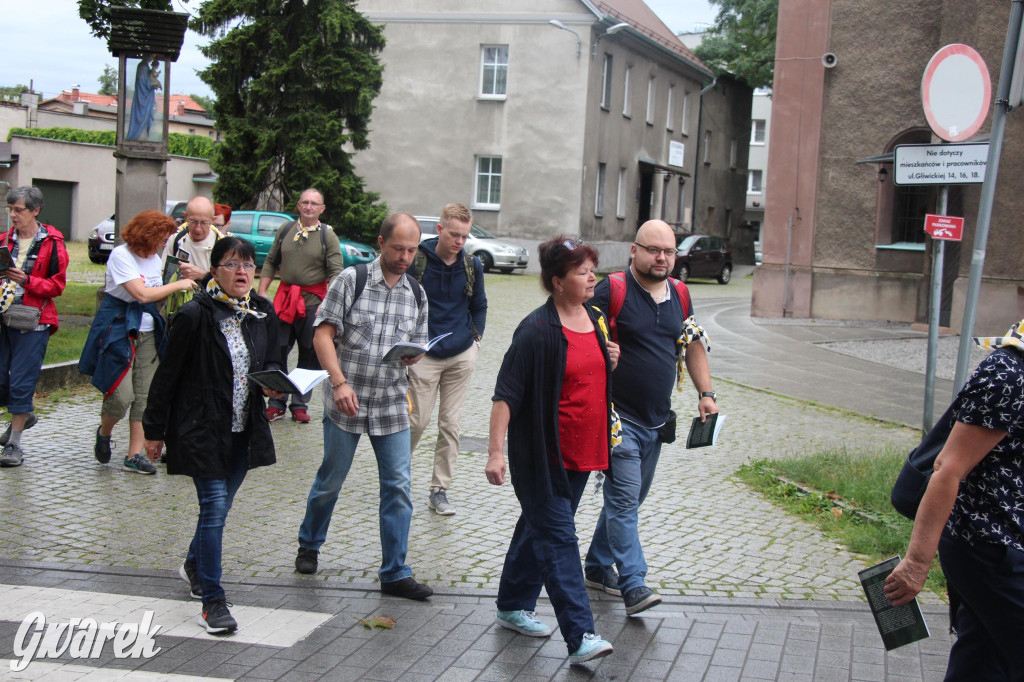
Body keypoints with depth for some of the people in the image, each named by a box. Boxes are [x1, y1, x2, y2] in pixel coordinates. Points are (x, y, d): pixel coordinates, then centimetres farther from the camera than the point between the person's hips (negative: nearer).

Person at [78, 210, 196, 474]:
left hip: (148, 333, 7)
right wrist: (178, 284, -13)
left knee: (144, 396, 1)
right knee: (121, 394, -11)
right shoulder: (121, 255, -12)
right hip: (118, 330, -7)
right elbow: (142, 294, -21)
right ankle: (104, 433, 20)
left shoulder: (154, 259, 11)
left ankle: (135, 455, 7)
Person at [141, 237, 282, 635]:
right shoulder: (195, 316, -13)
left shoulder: (262, 314, 3)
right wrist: (154, 431, -4)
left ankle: (195, 564, 45)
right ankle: (212, 601, -1)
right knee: (214, 506, -9)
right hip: (201, 429, -6)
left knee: (220, 504, 18)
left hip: (244, 430, 6)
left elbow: (272, 362, 15)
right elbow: (167, 375, -8)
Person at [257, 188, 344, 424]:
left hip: (313, 299, -2)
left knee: (309, 355, 4)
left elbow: (336, 273, -6)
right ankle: (276, 404, 11)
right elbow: (271, 262, 15)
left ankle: (300, 405, 14)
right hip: (284, 297, 3)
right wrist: (262, 292, 5)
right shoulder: (285, 230, 10)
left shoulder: (328, 236, -1)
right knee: (276, 351, 1)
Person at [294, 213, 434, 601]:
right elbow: (323, 335, -10)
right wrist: (339, 382, -23)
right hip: (346, 402, -3)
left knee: (398, 486, -2)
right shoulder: (351, 281, -6)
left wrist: (412, 355, -11)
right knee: (331, 480, 10)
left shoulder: (416, 294, 8)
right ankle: (309, 546, 35)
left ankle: (395, 574, 6)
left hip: (392, 405, 3)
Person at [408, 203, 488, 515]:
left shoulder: (472, 265, 3)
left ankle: (439, 490, 14)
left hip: (461, 356, 3)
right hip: (424, 356, -3)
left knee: (450, 424, 5)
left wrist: (475, 338, 7)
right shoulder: (416, 260, -7)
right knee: (417, 420, -1)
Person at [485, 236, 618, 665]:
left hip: (582, 451, 8)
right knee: (558, 539, -7)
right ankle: (580, 637, -9)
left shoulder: (596, 320, 9)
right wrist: (495, 451, -23)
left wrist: (612, 361, 4)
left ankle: (514, 606, 33)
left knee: (539, 528, 18)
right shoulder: (537, 331, -16)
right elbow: (506, 393, -18)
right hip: (542, 456, -8)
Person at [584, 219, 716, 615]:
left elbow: (693, 346, 20)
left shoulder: (679, 295, 11)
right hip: (619, 418, -7)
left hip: (657, 421, 7)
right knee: (625, 499, -11)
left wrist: (706, 394, 14)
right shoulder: (612, 290, -9)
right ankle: (634, 585, -12)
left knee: (627, 498, 15)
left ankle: (598, 566, 30)